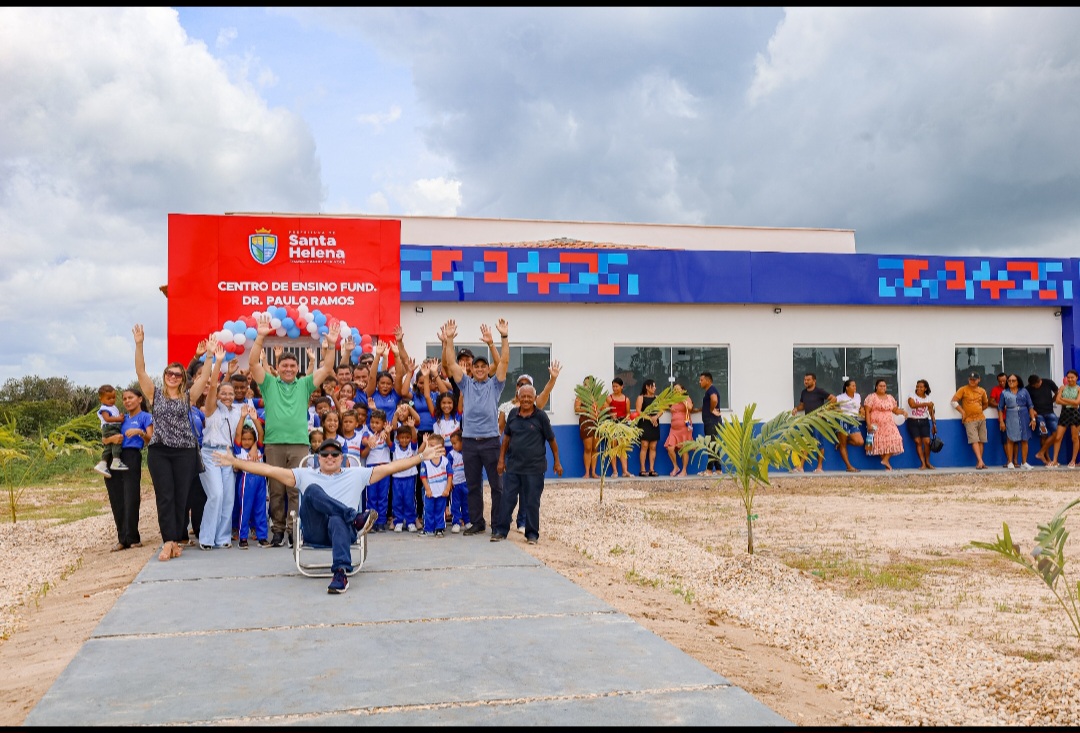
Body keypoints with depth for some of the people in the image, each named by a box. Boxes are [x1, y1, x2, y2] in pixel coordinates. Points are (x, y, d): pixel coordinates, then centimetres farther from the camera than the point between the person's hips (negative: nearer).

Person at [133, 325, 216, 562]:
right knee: (165, 497, -5)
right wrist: (139, 345, -14)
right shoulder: (155, 394, 7)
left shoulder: (188, 397, 7)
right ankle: (170, 541, -9)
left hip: (185, 452, 1)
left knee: (181, 497, 2)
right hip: (159, 452, 0)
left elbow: (204, 376, -2)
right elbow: (140, 372, -3)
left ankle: (173, 540, 9)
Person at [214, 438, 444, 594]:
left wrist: (422, 456, 9)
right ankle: (356, 518, -36)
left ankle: (341, 573, -56)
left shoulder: (356, 474, 24)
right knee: (313, 490, -26)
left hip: (344, 527, -1)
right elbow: (269, 470, 17)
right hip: (315, 530, 1)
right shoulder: (306, 475, 25)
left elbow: (390, 467, 17)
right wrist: (235, 462, 9)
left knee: (337, 521, -39)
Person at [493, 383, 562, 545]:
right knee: (507, 499, 6)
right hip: (513, 466, 3)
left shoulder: (541, 416, -6)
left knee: (532, 502, 5)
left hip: (534, 467, -3)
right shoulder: (513, 414, 5)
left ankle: (532, 534, 16)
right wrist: (501, 459, 11)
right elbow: (506, 438, 14)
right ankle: (500, 530, 15)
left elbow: (551, 440, 1)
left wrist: (557, 462, 4)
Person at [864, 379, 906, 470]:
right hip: (877, 425, -5)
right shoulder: (871, 397, -1)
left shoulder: (890, 398, 17)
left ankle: (885, 459, -10)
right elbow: (867, 411, -7)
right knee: (881, 443, -9)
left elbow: (895, 410, 20)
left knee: (893, 441, -12)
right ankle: (887, 465, -4)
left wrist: (902, 412, -3)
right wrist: (868, 424, -17)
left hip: (889, 425, 5)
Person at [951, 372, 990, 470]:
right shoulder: (963, 390, -1)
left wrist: (977, 410, 10)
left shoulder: (982, 391, 11)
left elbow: (986, 404, 24)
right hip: (969, 420, -4)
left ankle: (979, 463, 6)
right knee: (974, 440, -15)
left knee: (981, 441, 2)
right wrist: (962, 412, -8)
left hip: (981, 418, 4)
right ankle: (980, 461, -22)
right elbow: (954, 401, -6)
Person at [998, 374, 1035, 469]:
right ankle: (1010, 462, -1)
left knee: (1024, 440, 3)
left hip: (1024, 417, 1)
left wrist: (1033, 419, 1)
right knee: (1011, 440, -5)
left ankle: (1024, 462, 9)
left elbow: (1030, 406, 9)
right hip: (1011, 418, -1)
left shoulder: (1024, 391, 9)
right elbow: (1000, 408, 6)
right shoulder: (1004, 393, 6)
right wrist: (1001, 421, -1)